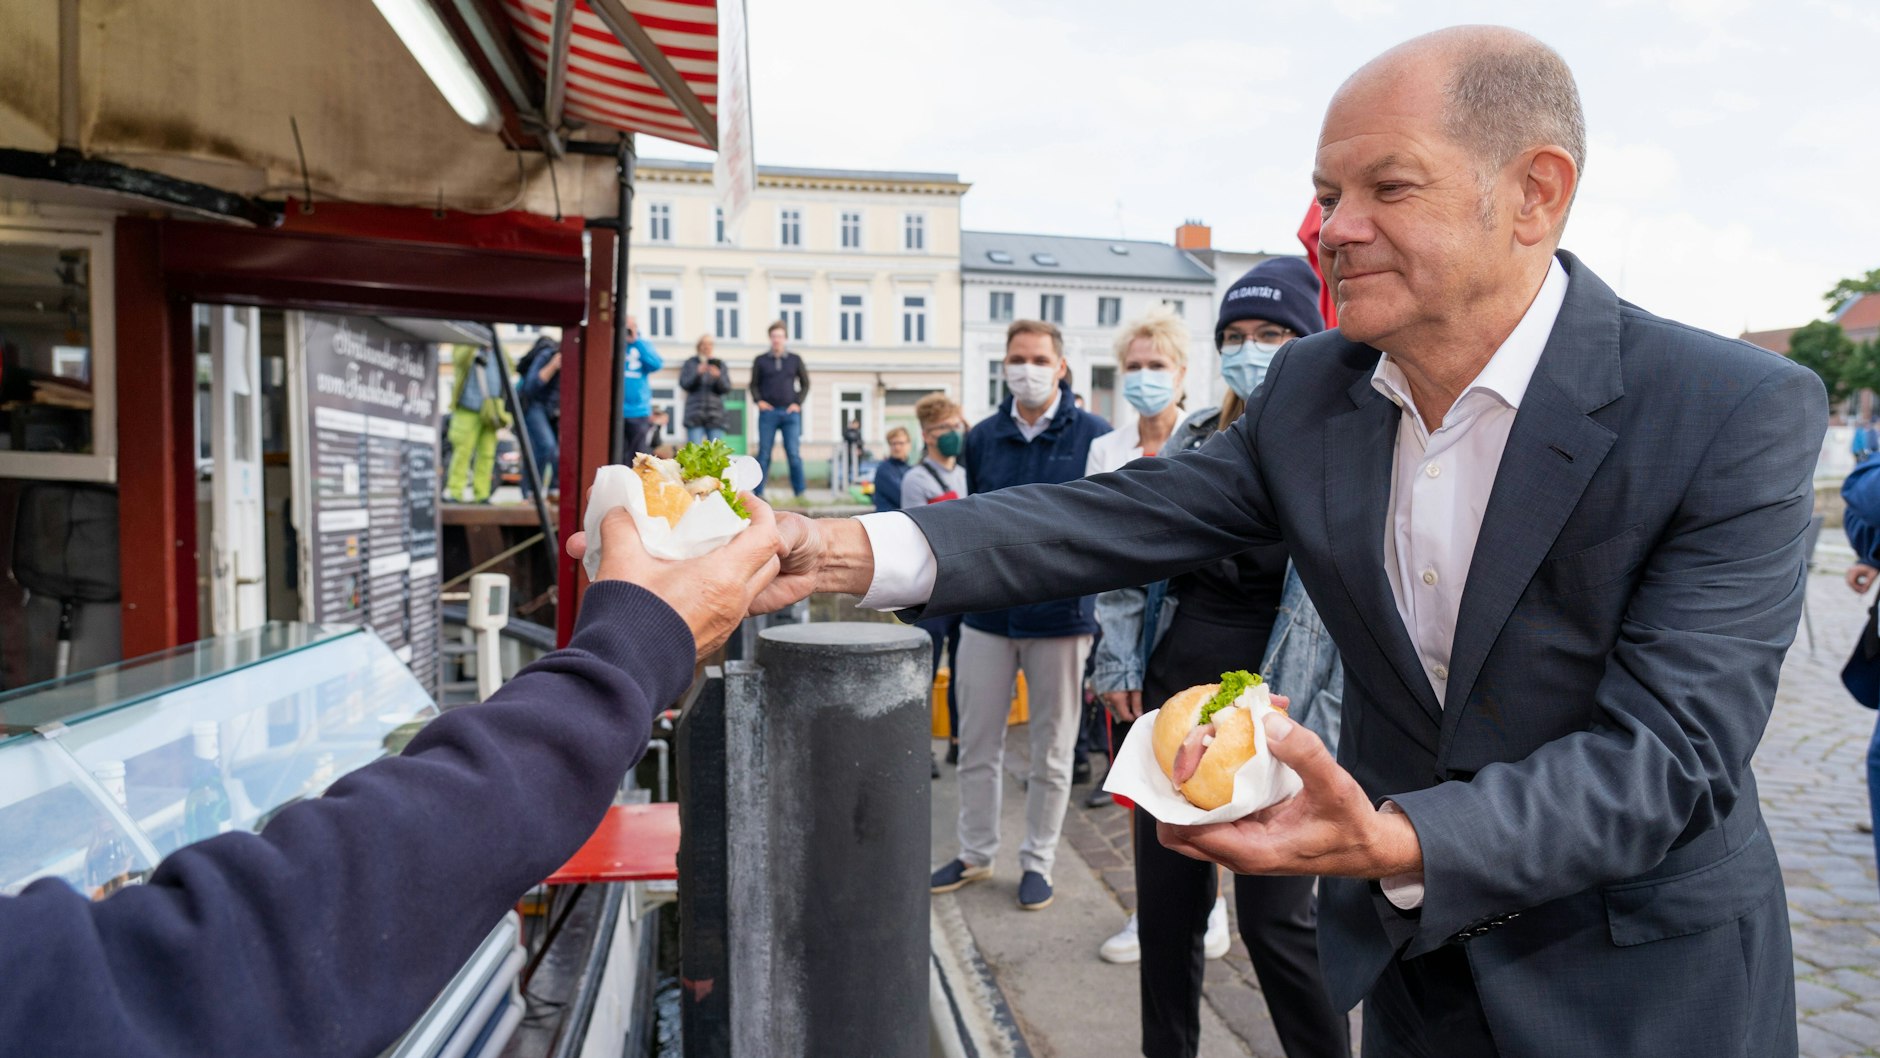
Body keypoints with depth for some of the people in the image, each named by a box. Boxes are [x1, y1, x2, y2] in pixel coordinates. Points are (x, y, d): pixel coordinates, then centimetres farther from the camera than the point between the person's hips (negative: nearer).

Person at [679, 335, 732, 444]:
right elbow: (684, 384, -1)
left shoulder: (720, 364, 12)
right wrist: (698, 373, -16)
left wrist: (718, 376, -16)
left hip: (715, 415, 1)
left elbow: (727, 388, 4)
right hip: (695, 415, -1)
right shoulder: (689, 364, 10)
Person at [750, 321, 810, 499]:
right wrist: (758, 401, -3)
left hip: (790, 413, 0)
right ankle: (758, 493, 4)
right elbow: (754, 384, 13)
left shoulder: (795, 360, 10)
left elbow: (805, 383, 14)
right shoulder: (761, 361, 8)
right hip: (768, 412, 0)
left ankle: (800, 492, -1)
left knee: (793, 454, -5)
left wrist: (798, 403, 1)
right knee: (764, 454, 0)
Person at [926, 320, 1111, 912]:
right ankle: (976, 854, 28)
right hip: (988, 612, 3)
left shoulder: (1094, 437, -3)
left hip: (1061, 614, -3)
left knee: (1051, 751, 9)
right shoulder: (982, 438, 8)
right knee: (977, 745, 11)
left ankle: (1038, 860, 25)